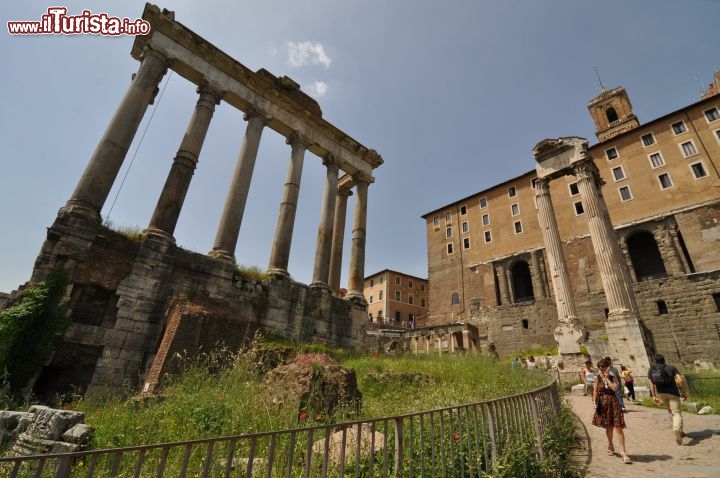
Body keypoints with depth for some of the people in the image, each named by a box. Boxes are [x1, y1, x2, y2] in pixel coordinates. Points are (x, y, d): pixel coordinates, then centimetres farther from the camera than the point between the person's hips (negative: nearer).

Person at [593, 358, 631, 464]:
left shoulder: (613, 377, 2)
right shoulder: (597, 378, 2)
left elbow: (615, 388, -15)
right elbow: (595, 392, 2)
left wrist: (607, 379, -11)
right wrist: (595, 402, -5)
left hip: (613, 403, -1)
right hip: (603, 404, 1)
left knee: (618, 427, -8)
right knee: (608, 427, 13)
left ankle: (623, 452, -3)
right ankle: (610, 446, 35)